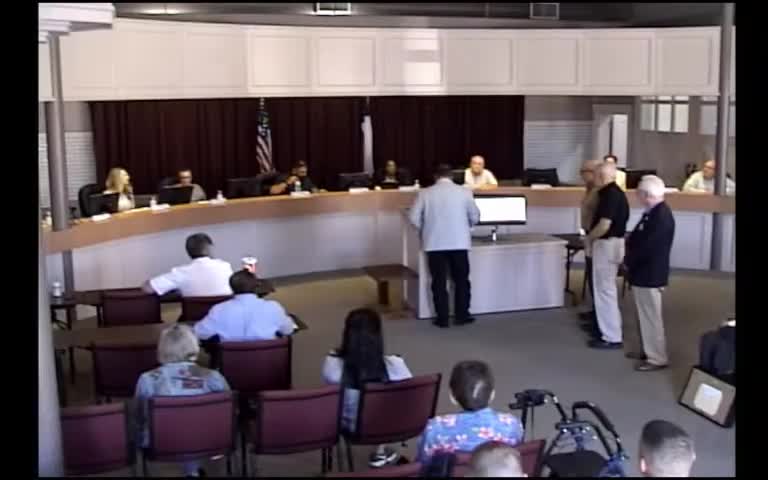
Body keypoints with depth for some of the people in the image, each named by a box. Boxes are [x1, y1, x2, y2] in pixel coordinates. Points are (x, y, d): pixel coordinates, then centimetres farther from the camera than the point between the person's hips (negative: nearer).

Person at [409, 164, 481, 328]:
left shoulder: (425, 193, -1)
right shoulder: (464, 192, 0)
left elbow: (414, 218, 0)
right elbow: (475, 217, 7)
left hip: (434, 243, 0)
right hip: (459, 242, 0)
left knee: (439, 282, 6)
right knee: (461, 280, 12)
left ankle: (442, 319, 8)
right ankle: (462, 315, 15)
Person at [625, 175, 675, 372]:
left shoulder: (661, 216, -23)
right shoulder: (654, 212, 9)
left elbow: (648, 247, -25)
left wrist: (628, 261, -12)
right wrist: (630, 240, 1)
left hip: (649, 274, -10)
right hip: (644, 272, 10)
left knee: (651, 317, -2)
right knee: (645, 316, 19)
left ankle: (657, 358, 6)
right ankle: (650, 350, 31)